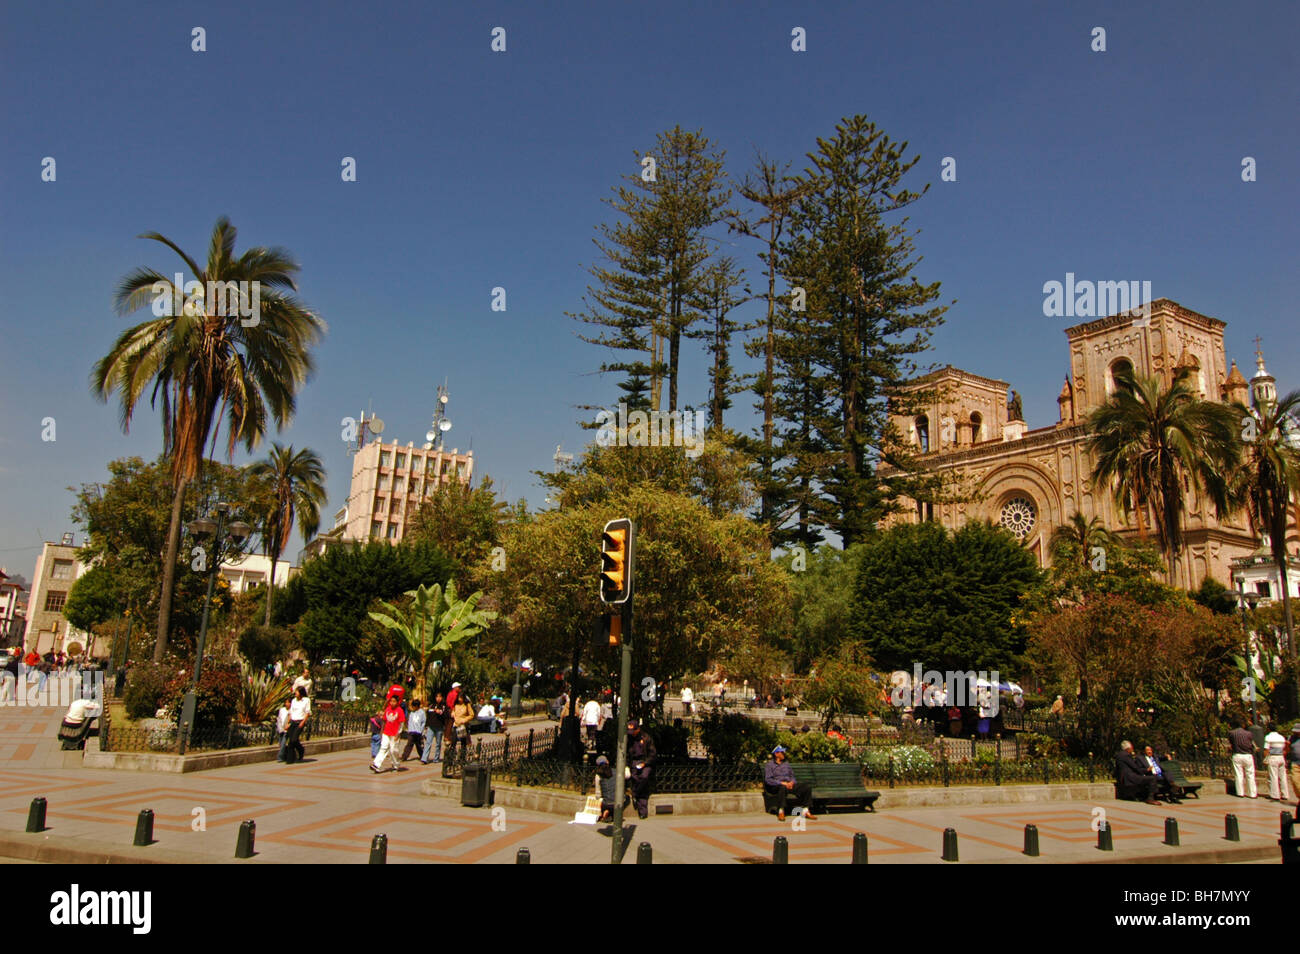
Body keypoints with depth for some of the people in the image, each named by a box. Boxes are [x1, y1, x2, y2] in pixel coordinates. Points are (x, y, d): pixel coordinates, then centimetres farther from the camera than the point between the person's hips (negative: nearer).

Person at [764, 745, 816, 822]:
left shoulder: (786, 764, 23)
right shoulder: (769, 765, 4)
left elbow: (792, 776, 21)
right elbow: (768, 780, -8)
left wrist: (792, 782, -5)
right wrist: (782, 783, -18)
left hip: (789, 785, 6)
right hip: (776, 786, -6)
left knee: (807, 787, -14)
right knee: (783, 788, -42)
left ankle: (806, 811, -14)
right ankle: (781, 812, -34)